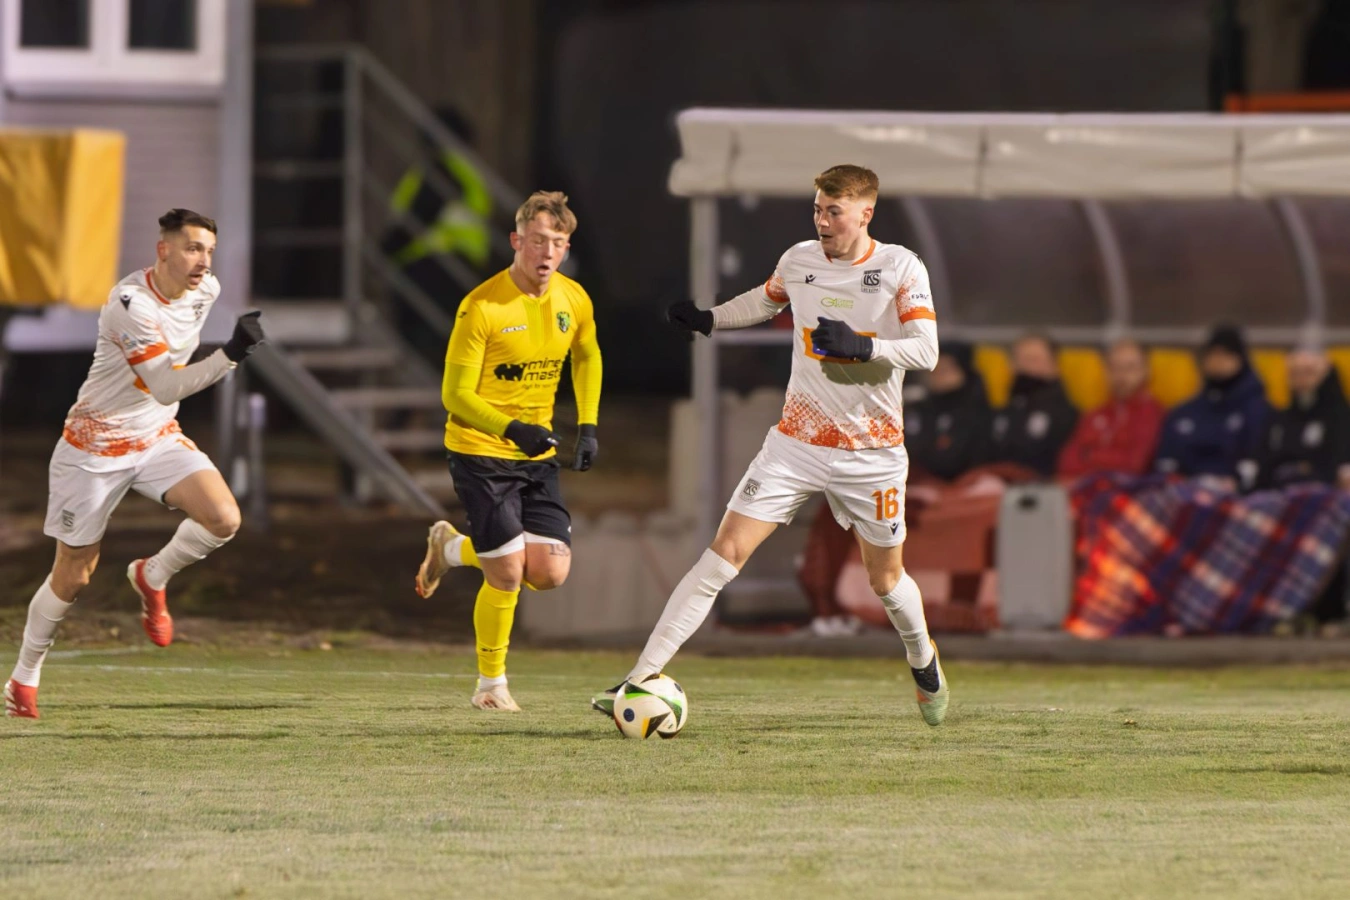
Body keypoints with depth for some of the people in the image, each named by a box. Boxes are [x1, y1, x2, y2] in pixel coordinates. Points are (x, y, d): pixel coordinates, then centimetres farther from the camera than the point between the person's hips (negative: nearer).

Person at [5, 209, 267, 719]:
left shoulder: (206, 291, -4)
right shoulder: (130, 304, -27)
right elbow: (167, 388, -32)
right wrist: (230, 355, -42)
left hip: (158, 438, 6)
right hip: (95, 447, -6)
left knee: (223, 518, -21)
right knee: (73, 577, 3)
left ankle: (152, 578, 6)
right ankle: (24, 678, 24)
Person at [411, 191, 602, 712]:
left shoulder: (573, 301, -1)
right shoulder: (482, 307, -19)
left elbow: (586, 359, 20)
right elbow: (455, 394, -17)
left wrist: (588, 426, 8)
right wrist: (512, 429, -32)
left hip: (537, 455, 6)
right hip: (480, 453, -6)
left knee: (550, 573, -5)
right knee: (508, 575, -11)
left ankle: (452, 548, 23)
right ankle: (491, 685, 11)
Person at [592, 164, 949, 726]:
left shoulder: (900, 269, -9)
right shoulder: (799, 261, 2)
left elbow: (925, 351, -15)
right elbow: (766, 301, 25)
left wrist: (860, 346, -29)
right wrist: (708, 319, 13)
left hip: (873, 450, -2)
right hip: (797, 442, 2)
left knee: (886, 578, 11)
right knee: (726, 552, -11)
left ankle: (923, 662, 45)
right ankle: (645, 675, -16)